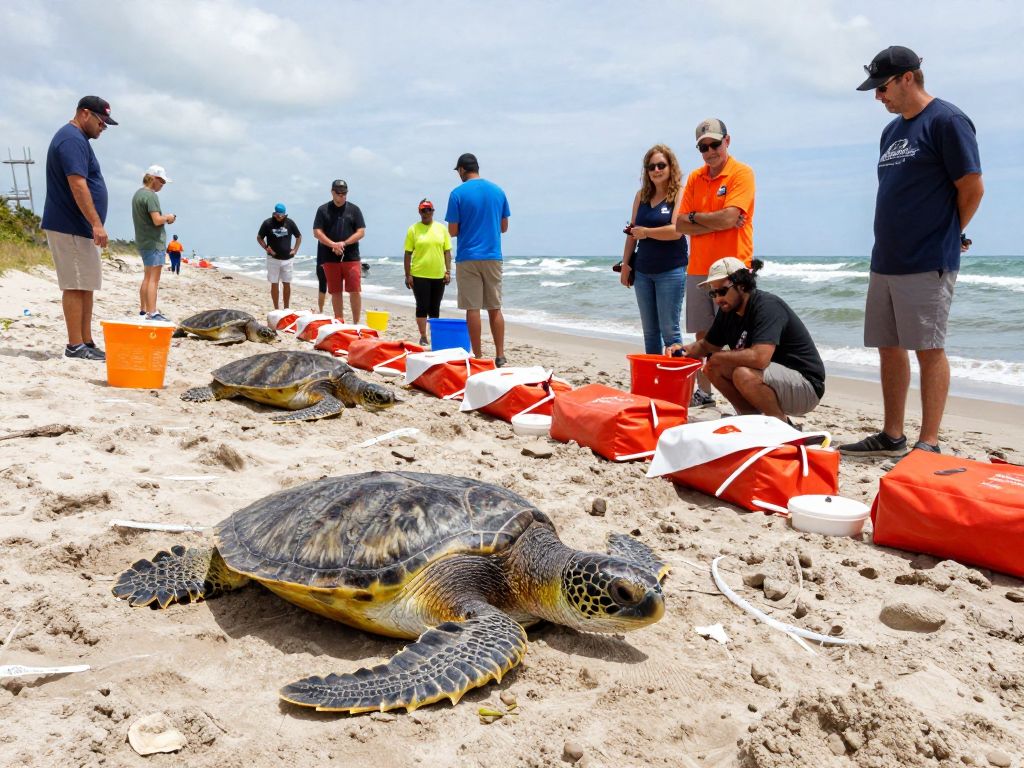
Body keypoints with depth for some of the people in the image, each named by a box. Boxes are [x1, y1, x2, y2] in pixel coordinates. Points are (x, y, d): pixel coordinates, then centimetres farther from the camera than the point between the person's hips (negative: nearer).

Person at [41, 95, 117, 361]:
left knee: (85, 286, 10)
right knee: (76, 287, -9)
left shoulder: (76, 139, 21)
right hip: (70, 228, -10)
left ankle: (87, 343, 13)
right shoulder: (72, 139, -12)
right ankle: (75, 346, -6)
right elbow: (77, 185, -22)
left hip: (77, 228, 10)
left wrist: (93, 224, 22)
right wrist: (97, 224, -24)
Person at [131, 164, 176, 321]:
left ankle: (143, 309, 23)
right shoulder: (150, 195, -15)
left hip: (143, 242, 10)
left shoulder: (138, 194, 15)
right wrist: (168, 217, -4)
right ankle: (152, 313, -14)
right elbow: (157, 220, -23)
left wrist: (164, 218, 11)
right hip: (153, 242, -10)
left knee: (147, 277, 17)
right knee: (154, 279, -11)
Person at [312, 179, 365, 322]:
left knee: (355, 291, -6)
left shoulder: (354, 209, 6)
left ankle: (356, 323, 0)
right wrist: (333, 244, -14)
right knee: (335, 292, 5)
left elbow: (361, 232, 1)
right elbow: (317, 232, 1)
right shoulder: (323, 210, 7)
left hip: (351, 258, -1)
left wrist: (344, 243, -12)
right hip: (330, 258, 1)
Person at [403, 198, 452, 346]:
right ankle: (423, 337, 5)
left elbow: (447, 251, 7)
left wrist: (448, 271, 0)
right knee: (422, 307, -1)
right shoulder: (413, 229, 0)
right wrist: (407, 275, -5)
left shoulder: (441, 229, 6)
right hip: (419, 275, -2)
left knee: (435, 308, 11)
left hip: (438, 275, 2)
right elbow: (408, 253, 0)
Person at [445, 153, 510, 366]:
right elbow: (504, 227, 11)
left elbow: (452, 231, -6)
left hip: (468, 258, -4)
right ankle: (500, 356, 8)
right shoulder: (498, 191, 6)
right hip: (493, 256, 4)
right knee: (495, 308, 8)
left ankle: (478, 356, 4)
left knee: (473, 309, 1)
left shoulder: (458, 194, -6)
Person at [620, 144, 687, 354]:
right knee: (649, 330, 10)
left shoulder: (679, 194, -5)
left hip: (671, 270, -6)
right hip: (642, 271, 6)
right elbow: (632, 232, 15)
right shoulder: (641, 195, 11)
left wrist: (646, 232, -5)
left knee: (669, 329, -5)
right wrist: (625, 264, 13)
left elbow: (676, 231, -17)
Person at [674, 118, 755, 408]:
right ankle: (703, 393, 20)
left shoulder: (741, 173, -5)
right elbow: (681, 225, 4)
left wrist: (695, 216, -2)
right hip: (697, 269, 6)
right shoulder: (694, 178, 13)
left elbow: (728, 218, -18)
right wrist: (717, 223, -8)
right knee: (702, 334, 11)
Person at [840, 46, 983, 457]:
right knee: (889, 348, 10)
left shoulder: (946, 121, -8)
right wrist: (906, 241, 14)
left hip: (927, 264, -8)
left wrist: (947, 236, 3)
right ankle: (891, 436, 19)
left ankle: (929, 443, 3)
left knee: (928, 349, -4)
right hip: (885, 261, 8)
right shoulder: (892, 130, 18)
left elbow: (972, 188, -9)